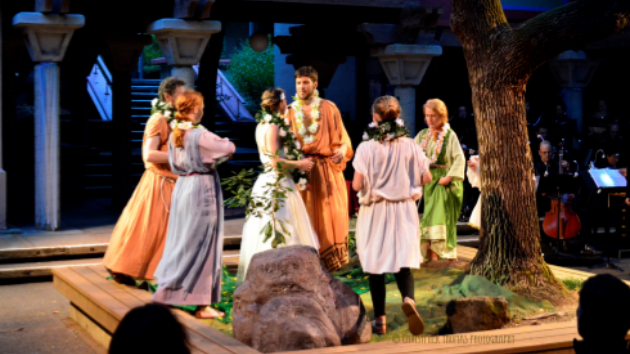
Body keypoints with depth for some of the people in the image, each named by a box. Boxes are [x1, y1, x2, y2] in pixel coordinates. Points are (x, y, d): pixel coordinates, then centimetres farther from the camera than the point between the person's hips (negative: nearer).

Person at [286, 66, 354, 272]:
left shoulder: (328, 108, 6)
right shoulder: (290, 111, 12)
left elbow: (342, 138, 0)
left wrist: (342, 150, -20)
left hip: (326, 170, -1)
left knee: (330, 216, -5)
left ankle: (330, 259, 3)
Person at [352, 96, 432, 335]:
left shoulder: (366, 148, -12)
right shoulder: (410, 146, -3)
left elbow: (357, 185, -14)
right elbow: (426, 178, 0)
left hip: (375, 212, -2)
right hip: (403, 211, 2)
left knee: (375, 265, 8)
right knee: (403, 262, 5)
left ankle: (380, 320, 14)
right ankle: (408, 299, -24)